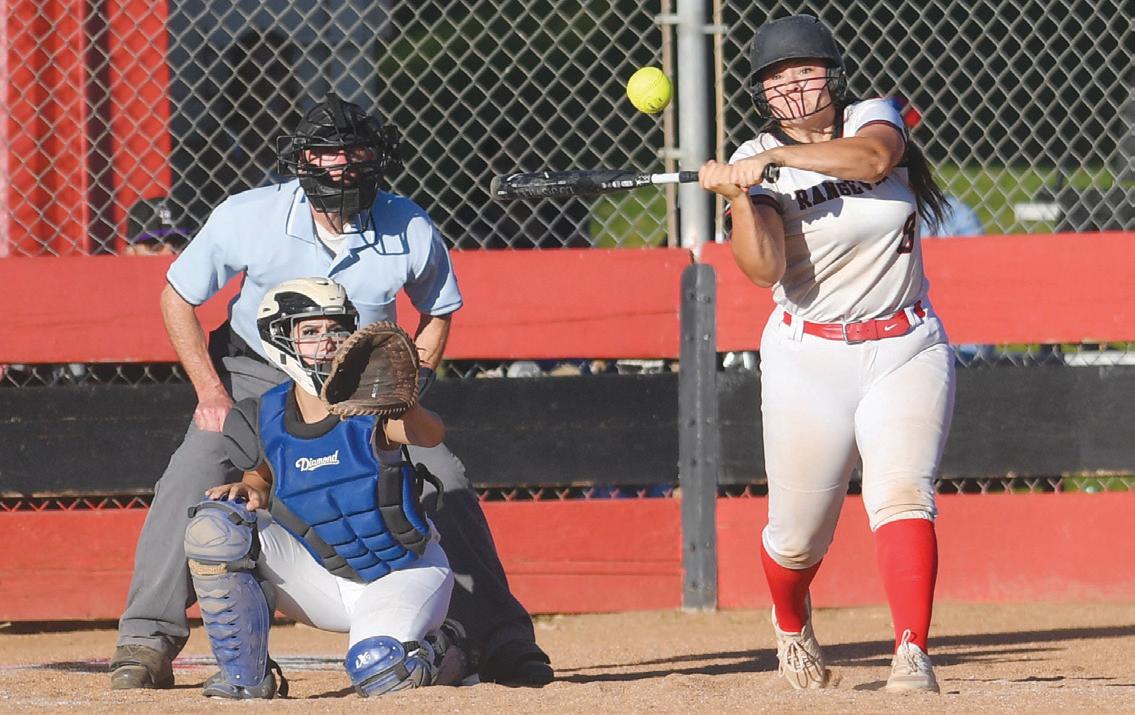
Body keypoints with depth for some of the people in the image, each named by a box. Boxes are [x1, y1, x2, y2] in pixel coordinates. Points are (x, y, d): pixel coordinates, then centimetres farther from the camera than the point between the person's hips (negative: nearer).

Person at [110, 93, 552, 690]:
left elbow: (438, 311, 1)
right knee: (191, 478, -23)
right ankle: (147, 642, -16)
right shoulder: (247, 217, -24)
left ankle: (502, 641, 5)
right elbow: (177, 296, -9)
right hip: (256, 375, -1)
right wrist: (211, 393, -17)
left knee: (443, 483, -10)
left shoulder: (411, 232, -20)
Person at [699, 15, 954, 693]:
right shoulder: (755, 161, -3)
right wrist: (740, 196, -31)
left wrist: (778, 156, -29)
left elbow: (874, 157, -25)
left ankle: (912, 655, -29)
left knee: (902, 495, -21)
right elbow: (764, 269, -17)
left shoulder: (874, 119, 1)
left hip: (907, 351, 0)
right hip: (809, 359, 0)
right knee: (798, 534, 5)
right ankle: (792, 627, 38)